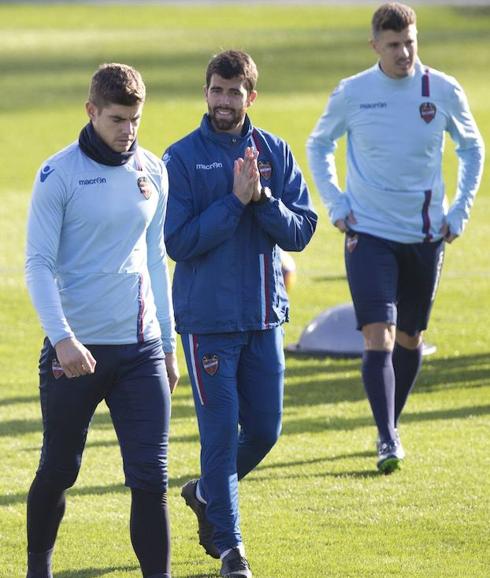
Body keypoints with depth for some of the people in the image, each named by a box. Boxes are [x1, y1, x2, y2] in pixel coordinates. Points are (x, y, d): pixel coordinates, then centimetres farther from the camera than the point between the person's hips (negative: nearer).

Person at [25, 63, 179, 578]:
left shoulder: (152, 172, 8)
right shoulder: (60, 174, -7)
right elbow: (38, 265, -9)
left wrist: (167, 343, 17)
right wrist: (62, 338, -21)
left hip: (141, 347, 3)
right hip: (77, 350, -3)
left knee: (151, 477, -6)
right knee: (59, 471, 10)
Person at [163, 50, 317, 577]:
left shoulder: (276, 153, 3)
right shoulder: (182, 158, -7)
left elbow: (300, 231, -1)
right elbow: (178, 241, -13)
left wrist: (262, 197, -17)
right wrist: (235, 201, -19)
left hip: (265, 316, 4)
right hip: (207, 319, -4)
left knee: (264, 430, 9)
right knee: (221, 431, -3)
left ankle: (206, 494, 35)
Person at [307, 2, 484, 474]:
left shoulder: (444, 91, -3)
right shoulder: (351, 94, -6)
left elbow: (472, 149, 12)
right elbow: (318, 146, 11)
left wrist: (459, 211, 5)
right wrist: (336, 204, 1)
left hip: (425, 237, 2)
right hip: (369, 234, -2)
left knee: (410, 338, 12)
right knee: (378, 336, -14)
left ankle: (391, 423, 31)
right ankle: (388, 439, -15)